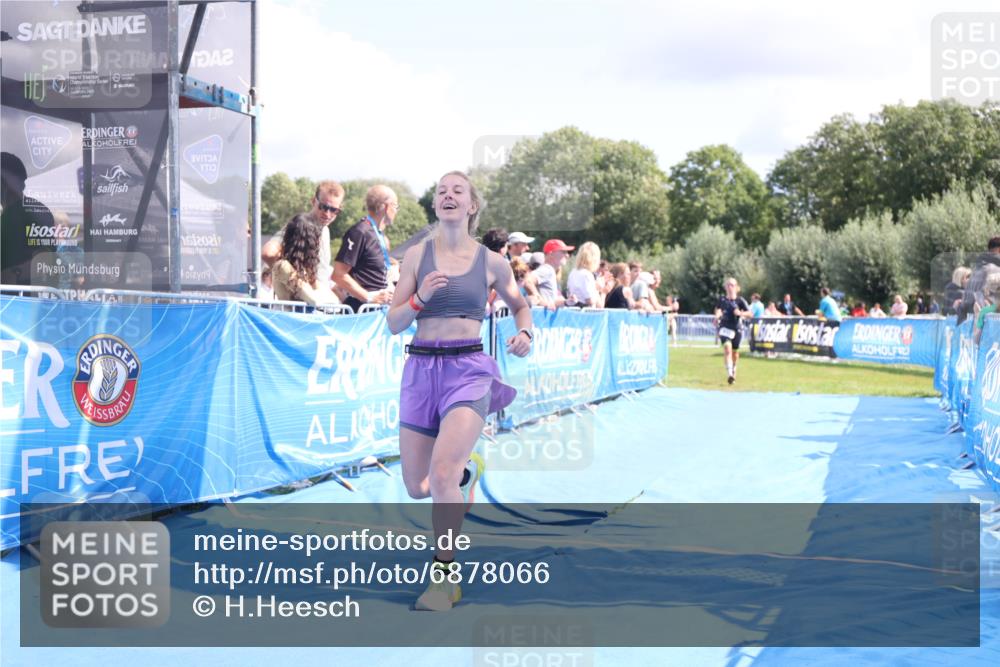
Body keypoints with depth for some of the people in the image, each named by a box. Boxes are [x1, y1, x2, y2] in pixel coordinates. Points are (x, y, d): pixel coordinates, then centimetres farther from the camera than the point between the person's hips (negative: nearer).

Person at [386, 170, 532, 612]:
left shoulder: (491, 262, 4)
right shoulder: (417, 256, 4)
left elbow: (520, 305, 22)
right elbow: (393, 324, 2)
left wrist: (525, 334, 1)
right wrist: (420, 298, -17)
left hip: (469, 370, -2)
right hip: (421, 369, 3)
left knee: (441, 475, -21)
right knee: (416, 488, 9)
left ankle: (444, 576, -4)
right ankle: (466, 469, 44)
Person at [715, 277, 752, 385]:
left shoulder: (740, 300, -7)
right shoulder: (722, 299, 1)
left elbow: (750, 314, -9)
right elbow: (717, 308, 22)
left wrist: (740, 313, -26)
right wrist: (717, 316, 3)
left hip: (736, 328, 0)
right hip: (724, 327, 0)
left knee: (735, 352, 13)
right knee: (727, 348, -19)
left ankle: (734, 371, 39)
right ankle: (730, 374, -26)